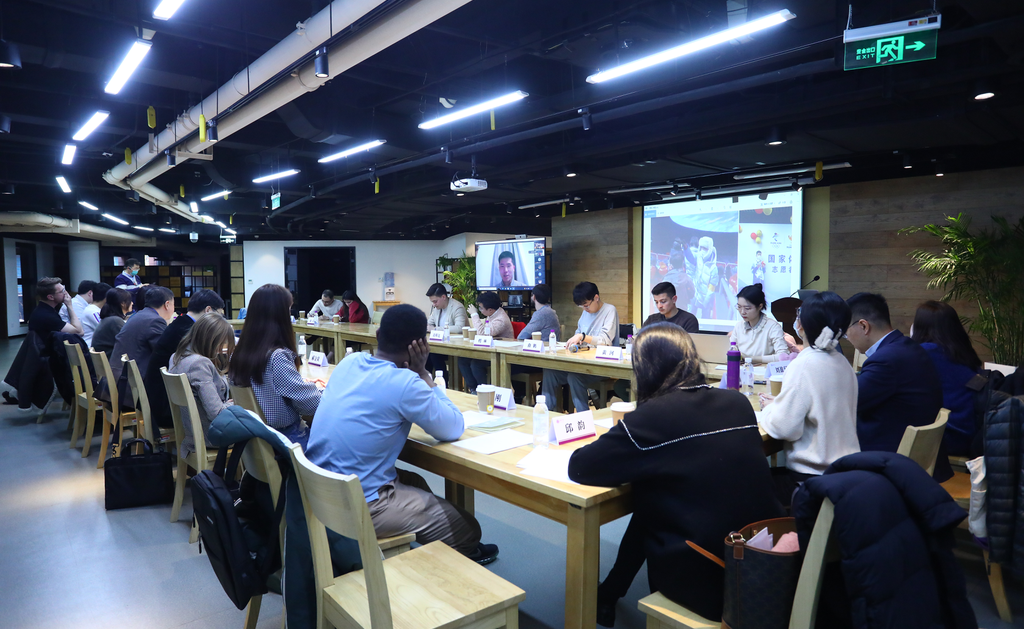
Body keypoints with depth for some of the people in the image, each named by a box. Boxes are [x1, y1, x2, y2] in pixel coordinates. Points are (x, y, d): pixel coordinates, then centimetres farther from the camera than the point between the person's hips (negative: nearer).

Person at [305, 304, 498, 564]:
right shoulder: (404, 383, -22)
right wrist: (424, 375, -6)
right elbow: (454, 429, -9)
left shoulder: (349, 362, -1)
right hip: (358, 508, -8)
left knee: (415, 483, 31)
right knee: (468, 529, 5)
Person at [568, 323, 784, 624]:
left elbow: (578, 468, -10)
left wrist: (622, 441, 8)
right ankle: (610, 593, 38)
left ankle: (606, 598, 40)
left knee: (645, 514, 21)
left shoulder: (653, 415, -17)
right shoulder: (739, 402, 0)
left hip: (704, 580, -5)